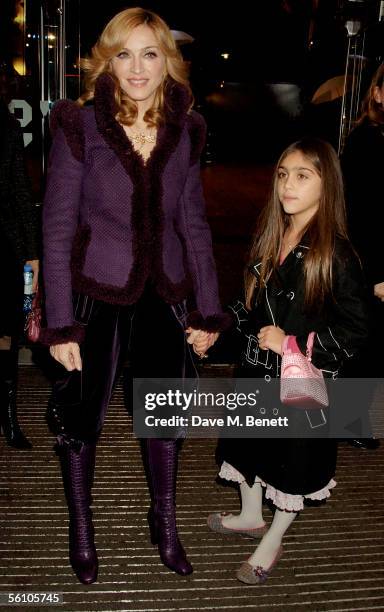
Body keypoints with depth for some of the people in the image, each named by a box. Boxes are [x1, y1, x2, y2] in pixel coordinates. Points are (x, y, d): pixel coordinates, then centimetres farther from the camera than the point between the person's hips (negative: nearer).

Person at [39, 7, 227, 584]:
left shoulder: (185, 130, 1)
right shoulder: (80, 126, -9)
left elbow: (194, 224, 6)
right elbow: (58, 227, -9)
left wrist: (207, 309, 5)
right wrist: (60, 323, -12)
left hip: (165, 294, 3)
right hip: (98, 293, -3)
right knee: (83, 413, 11)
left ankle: (164, 520, 39)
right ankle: (81, 527, 36)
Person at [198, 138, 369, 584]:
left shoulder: (336, 254, -19)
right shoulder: (269, 238, 1)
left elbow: (356, 328, -17)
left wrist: (294, 343, -21)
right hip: (256, 370, 6)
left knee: (293, 461, 12)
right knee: (250, 445, 21)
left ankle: (271, 544, 35)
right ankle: (251, 517, 48)